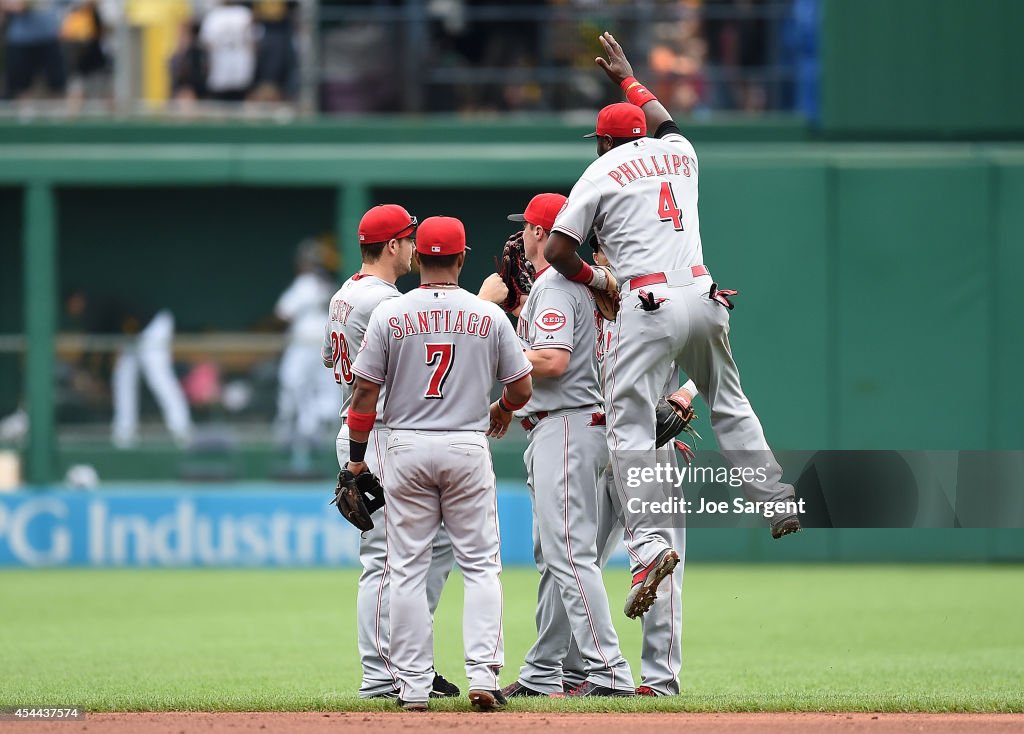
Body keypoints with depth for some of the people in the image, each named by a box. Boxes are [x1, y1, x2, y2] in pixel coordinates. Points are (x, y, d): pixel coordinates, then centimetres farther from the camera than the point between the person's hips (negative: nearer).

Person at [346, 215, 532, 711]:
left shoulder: (390, 314, -3)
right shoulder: (489, 316, -1)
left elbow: (365, 391, -3)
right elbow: (522, 388, 4)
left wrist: (356, 455, 8)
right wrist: (502, 410, 26)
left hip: (406, 449, 0)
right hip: (468, 447, 0)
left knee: (408, 571, 5)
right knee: (480, 566, 5)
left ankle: (414, 688, 3)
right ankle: (483, 676, -7)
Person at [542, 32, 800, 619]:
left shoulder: (602, 173, 6)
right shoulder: (679, 153, 19)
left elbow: (557, 251, 0)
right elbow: (664, 119, 46)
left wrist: (598, 280, 17)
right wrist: (627, 76, 60)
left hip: (649, 305, -5)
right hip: (703, 296, 5)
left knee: (630, 425, -8)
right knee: (730, 405, 22)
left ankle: (649, 542, -23)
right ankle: (779, 503, 20)